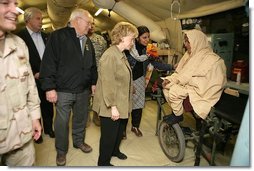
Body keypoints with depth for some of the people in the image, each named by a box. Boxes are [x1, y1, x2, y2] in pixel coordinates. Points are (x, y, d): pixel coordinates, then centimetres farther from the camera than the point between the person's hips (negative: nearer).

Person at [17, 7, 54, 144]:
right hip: (33, 80, -4)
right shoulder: (20, 36, -7)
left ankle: (48, 128, 31)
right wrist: (34, 74, -11)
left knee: (48, 105, 13)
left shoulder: (45, 36, 9)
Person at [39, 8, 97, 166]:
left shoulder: (87, 41, 12)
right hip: (64, 90, -5)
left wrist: (94, 82, 14)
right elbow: (48, 62, -13)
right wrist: (49, 87, -16)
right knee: (62, 122, 7)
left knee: (81, 118, 17)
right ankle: (61, 151, 29)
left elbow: (93, 64, 17)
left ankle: (79, 141, 41)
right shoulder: (58, 36, -8)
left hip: (83, 90, 6)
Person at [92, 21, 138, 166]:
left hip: (121, 104, 9)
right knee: (109, 135, 9)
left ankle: (115, 150, 50)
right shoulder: (110, 55, -21)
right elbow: (108, 84, -24)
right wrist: (113, 106, -22)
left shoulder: (121, 54, 9)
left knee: (120, 130, 25)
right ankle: (103, 162, 32)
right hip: (111, 107, -9)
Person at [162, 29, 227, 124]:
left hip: (200, 92, -9)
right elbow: (180, 73, 10)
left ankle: (178, 115, 0)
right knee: (166, 86, -1)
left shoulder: (211, 59, -19)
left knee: (174, 91, -24)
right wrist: (169, 79, -8)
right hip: (189, 85, 9)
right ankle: (175, 112, 11)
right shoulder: (190, 54, 7)